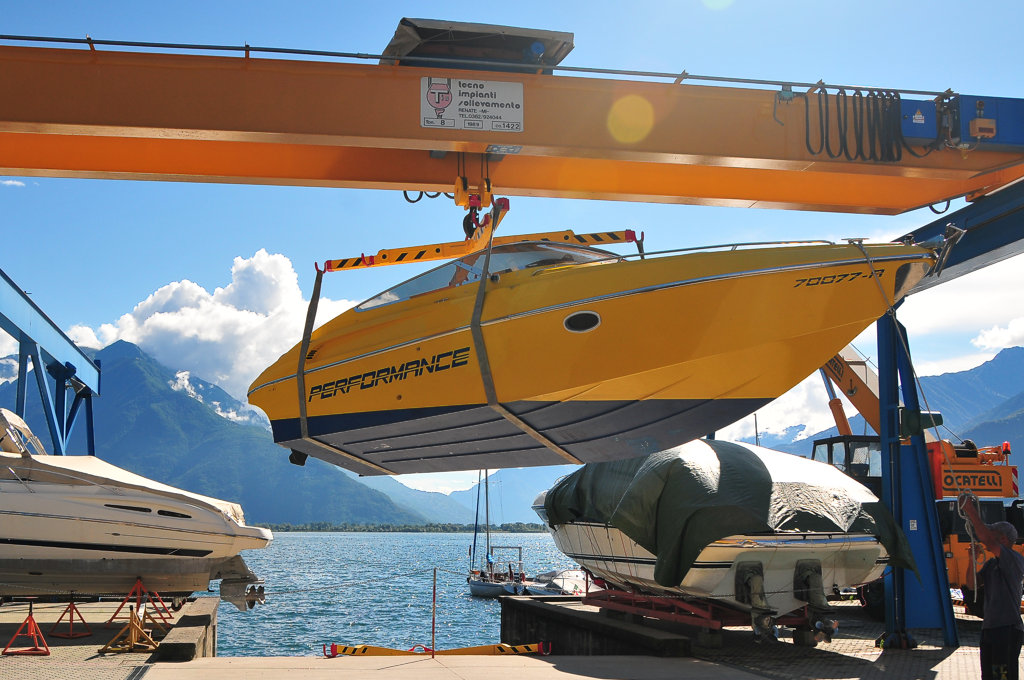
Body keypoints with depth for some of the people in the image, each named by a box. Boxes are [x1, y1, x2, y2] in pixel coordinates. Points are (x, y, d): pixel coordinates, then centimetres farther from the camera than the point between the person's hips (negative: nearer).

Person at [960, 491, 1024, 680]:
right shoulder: (993, 564, 19)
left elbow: (987, 539, -23)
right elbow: (973, 585, 16)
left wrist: (971, 512, -18)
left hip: (1007, 629, -9)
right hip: (990, 627, 9)